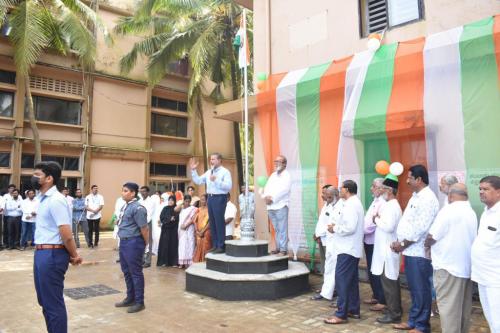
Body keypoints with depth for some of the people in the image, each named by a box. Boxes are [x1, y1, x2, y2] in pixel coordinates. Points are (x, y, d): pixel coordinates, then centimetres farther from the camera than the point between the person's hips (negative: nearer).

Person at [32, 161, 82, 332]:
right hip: (41, 253, 10)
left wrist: (74, 256, -7)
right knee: (45, 301, 21)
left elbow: (67, 235, -22)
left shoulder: (56, 200, -20)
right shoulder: (42, 198, 12)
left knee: (53, 303, 3)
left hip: (52, 255, -10)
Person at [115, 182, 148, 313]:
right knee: (126, 271, 18)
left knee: (136, 272, 1)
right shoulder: (125, 206, 11)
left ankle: (139, 302, 13)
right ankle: (130, 298, 33)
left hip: (133, 243, -9)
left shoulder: (137, 208, -19)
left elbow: (144, 228, -17)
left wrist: (145, 244, -8)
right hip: (123, 242, 9)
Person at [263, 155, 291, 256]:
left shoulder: (287, 175, -1)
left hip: (281, 206, -6)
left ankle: (283, 249, -4)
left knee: (282, 229, -7)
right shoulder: (273, 175, 21)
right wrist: (266, 197, -6)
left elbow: (283, 190, -13)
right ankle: (278, 248, 17)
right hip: (270, 206, 6)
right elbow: (267, 188, 13)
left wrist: (272, 198, -15)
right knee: (277, 229, 11)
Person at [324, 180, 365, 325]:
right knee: (351, 280, 15)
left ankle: (341, 314, -3)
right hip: (352, 248, 11)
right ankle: (354, 310, 23)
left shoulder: (350, 205, -17)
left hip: (347, 249, -11)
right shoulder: (356, 203, 17)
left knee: (342, 280, -7)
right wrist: (338, 226, 7)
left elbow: (350, 227, -26)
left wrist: (335, 228, -12)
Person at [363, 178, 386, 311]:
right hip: (369, 241, 10)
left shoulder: (382, 202, -16)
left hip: (375, 242, -10)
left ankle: (382, 301, 8)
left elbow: (375, 223, -22)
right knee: (371, 271, 17)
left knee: (378, 272, -1)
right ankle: (376, 296, 30)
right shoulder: (375, 201, 15)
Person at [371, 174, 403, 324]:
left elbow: (388, 227, -28)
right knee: (390, 281, 17)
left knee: (388, 282, -3)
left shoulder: (392, 206, -18)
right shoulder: (389, 205, 13)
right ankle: (393, 309, 28)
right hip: (385, 249, 10)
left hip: (388, 251, -10)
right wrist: (378, 220, -2)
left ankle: (394, 314, 6)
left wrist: (377, 219, -13)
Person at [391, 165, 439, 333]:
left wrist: (402, 244, -12)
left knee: (421, 290, 2)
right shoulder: (415, 196, 15)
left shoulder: (428, 198, -15)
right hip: (410, 250, 9)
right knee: (414, 289, 17)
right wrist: (400, 242, 7)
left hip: (419, 252, -9)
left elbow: (420, 228, -20)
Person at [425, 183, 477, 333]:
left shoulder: (448, 210, -15)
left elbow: (432, 237, -15)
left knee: (449, 306, -1)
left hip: (449, 266, -8)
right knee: (464, 306, 16)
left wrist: (426, 244, 7)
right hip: (467, 266, 8)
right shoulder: (472, 213, 8)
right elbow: (468, 238, 14)